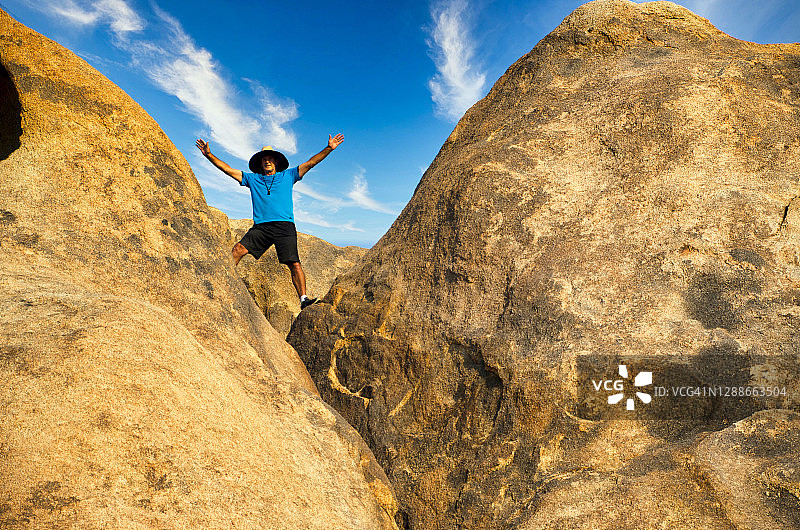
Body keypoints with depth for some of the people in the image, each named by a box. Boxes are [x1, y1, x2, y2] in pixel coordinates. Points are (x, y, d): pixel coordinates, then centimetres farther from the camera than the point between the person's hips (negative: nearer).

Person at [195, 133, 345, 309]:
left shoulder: (287, 176, 19)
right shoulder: (252, 179, 24)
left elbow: (310, 163, 12)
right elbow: (227, 169, 24)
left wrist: (329, 148, 5)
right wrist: (209, 155, 16)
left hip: (284, 226, -2)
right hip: (260, 227, 3)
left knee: (294, 264, -14)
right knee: (237, 250, -18)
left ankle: (303, 299, -14)